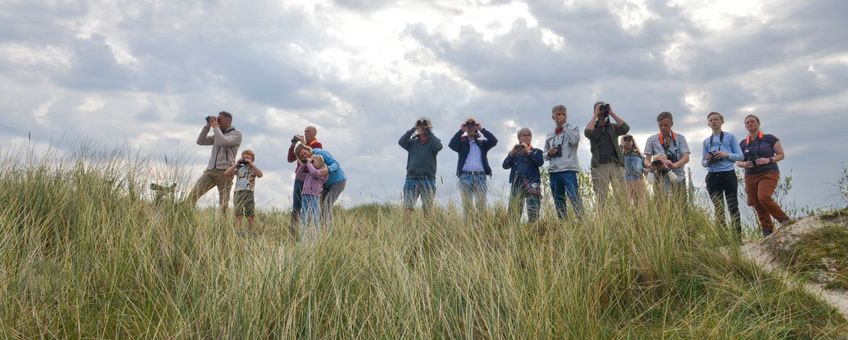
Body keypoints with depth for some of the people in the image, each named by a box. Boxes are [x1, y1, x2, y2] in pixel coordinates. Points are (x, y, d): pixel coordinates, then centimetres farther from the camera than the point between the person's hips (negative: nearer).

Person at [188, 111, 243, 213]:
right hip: (210, 170, 6)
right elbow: (200, 141, 17)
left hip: (225, 172, -6)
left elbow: (224, 142, -15)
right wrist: (208, 125, 11)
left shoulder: (237, 134, 4)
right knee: (192, 195, -12)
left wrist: (215, 126, -4)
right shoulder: (218, 135, 24)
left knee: (223, 205, -8)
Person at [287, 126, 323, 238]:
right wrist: (293, 144, 5)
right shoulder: (302, 145, 17)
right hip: (299, 179, 6)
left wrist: (304, 143, -15)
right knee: (296, 208, 3)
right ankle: (292, 234, 4)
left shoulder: (318, 145, 0)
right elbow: (290, 159, 13)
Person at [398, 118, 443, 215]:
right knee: (407, 207, -6)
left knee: (428, 209, 2)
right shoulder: (412, 142, 13)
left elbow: (439, 146, -13)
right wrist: (412, 130, -5)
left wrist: (429, 132, -8)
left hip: (428, 179, -1)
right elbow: (401, 142, -4)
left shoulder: (432, 142, 9)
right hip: (411, 178, 1)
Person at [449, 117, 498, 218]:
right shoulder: (462, 142, 13)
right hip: (465, 176, -1)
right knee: (466, 204, -2)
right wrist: (460, 131, -4)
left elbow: (494, 141, -1)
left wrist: (482, 129, 0)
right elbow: (451, 144, -6)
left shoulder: (482, 142, 16)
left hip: (480, 176, 1)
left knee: (481, 204, -4)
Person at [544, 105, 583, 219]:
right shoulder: (549, 135, 19)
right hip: (553, 171, 5)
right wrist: (549, 153, -2)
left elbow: (574, 140, -15)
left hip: (568, 170, -5)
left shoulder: (573, 129, 8)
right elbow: (544, 155, 21)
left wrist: (564, 125, -7)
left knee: (574, 198, -15)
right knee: (558, 201, 6)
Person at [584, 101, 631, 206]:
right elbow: (587, 132, -12)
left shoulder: (613, 127, 16)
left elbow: (625, 128, -4)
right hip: (599, 166, -1)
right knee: (601, 199, -3)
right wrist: (595, 115, -4)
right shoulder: (593, 128, 12)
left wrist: (612, 113, -1)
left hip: (616, 164, 1)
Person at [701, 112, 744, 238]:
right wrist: (707, 161, -6)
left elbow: (740, 156, 3)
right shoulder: (706, 141, 16)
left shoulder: (730, 137, 7)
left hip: (728, 174, -3)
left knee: (733, 206, -4)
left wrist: (726, 154, -13)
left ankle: (738, 236, -2)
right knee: (718, 208, 3)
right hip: (712, 176, 3)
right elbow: (703, 162, 17)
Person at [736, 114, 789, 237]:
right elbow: (738, 162, 15)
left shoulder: (769, 138, 3)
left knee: (763, 197, -26)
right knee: (758, 206, 0)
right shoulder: (743, 144, 12)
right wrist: (744, 164, -8)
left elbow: (781, 155, 3)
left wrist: (769, 160, -15)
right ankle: (767, 232, 8)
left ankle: (784, 220, -8)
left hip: (769, 173, -4)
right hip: (751, 177, 4)